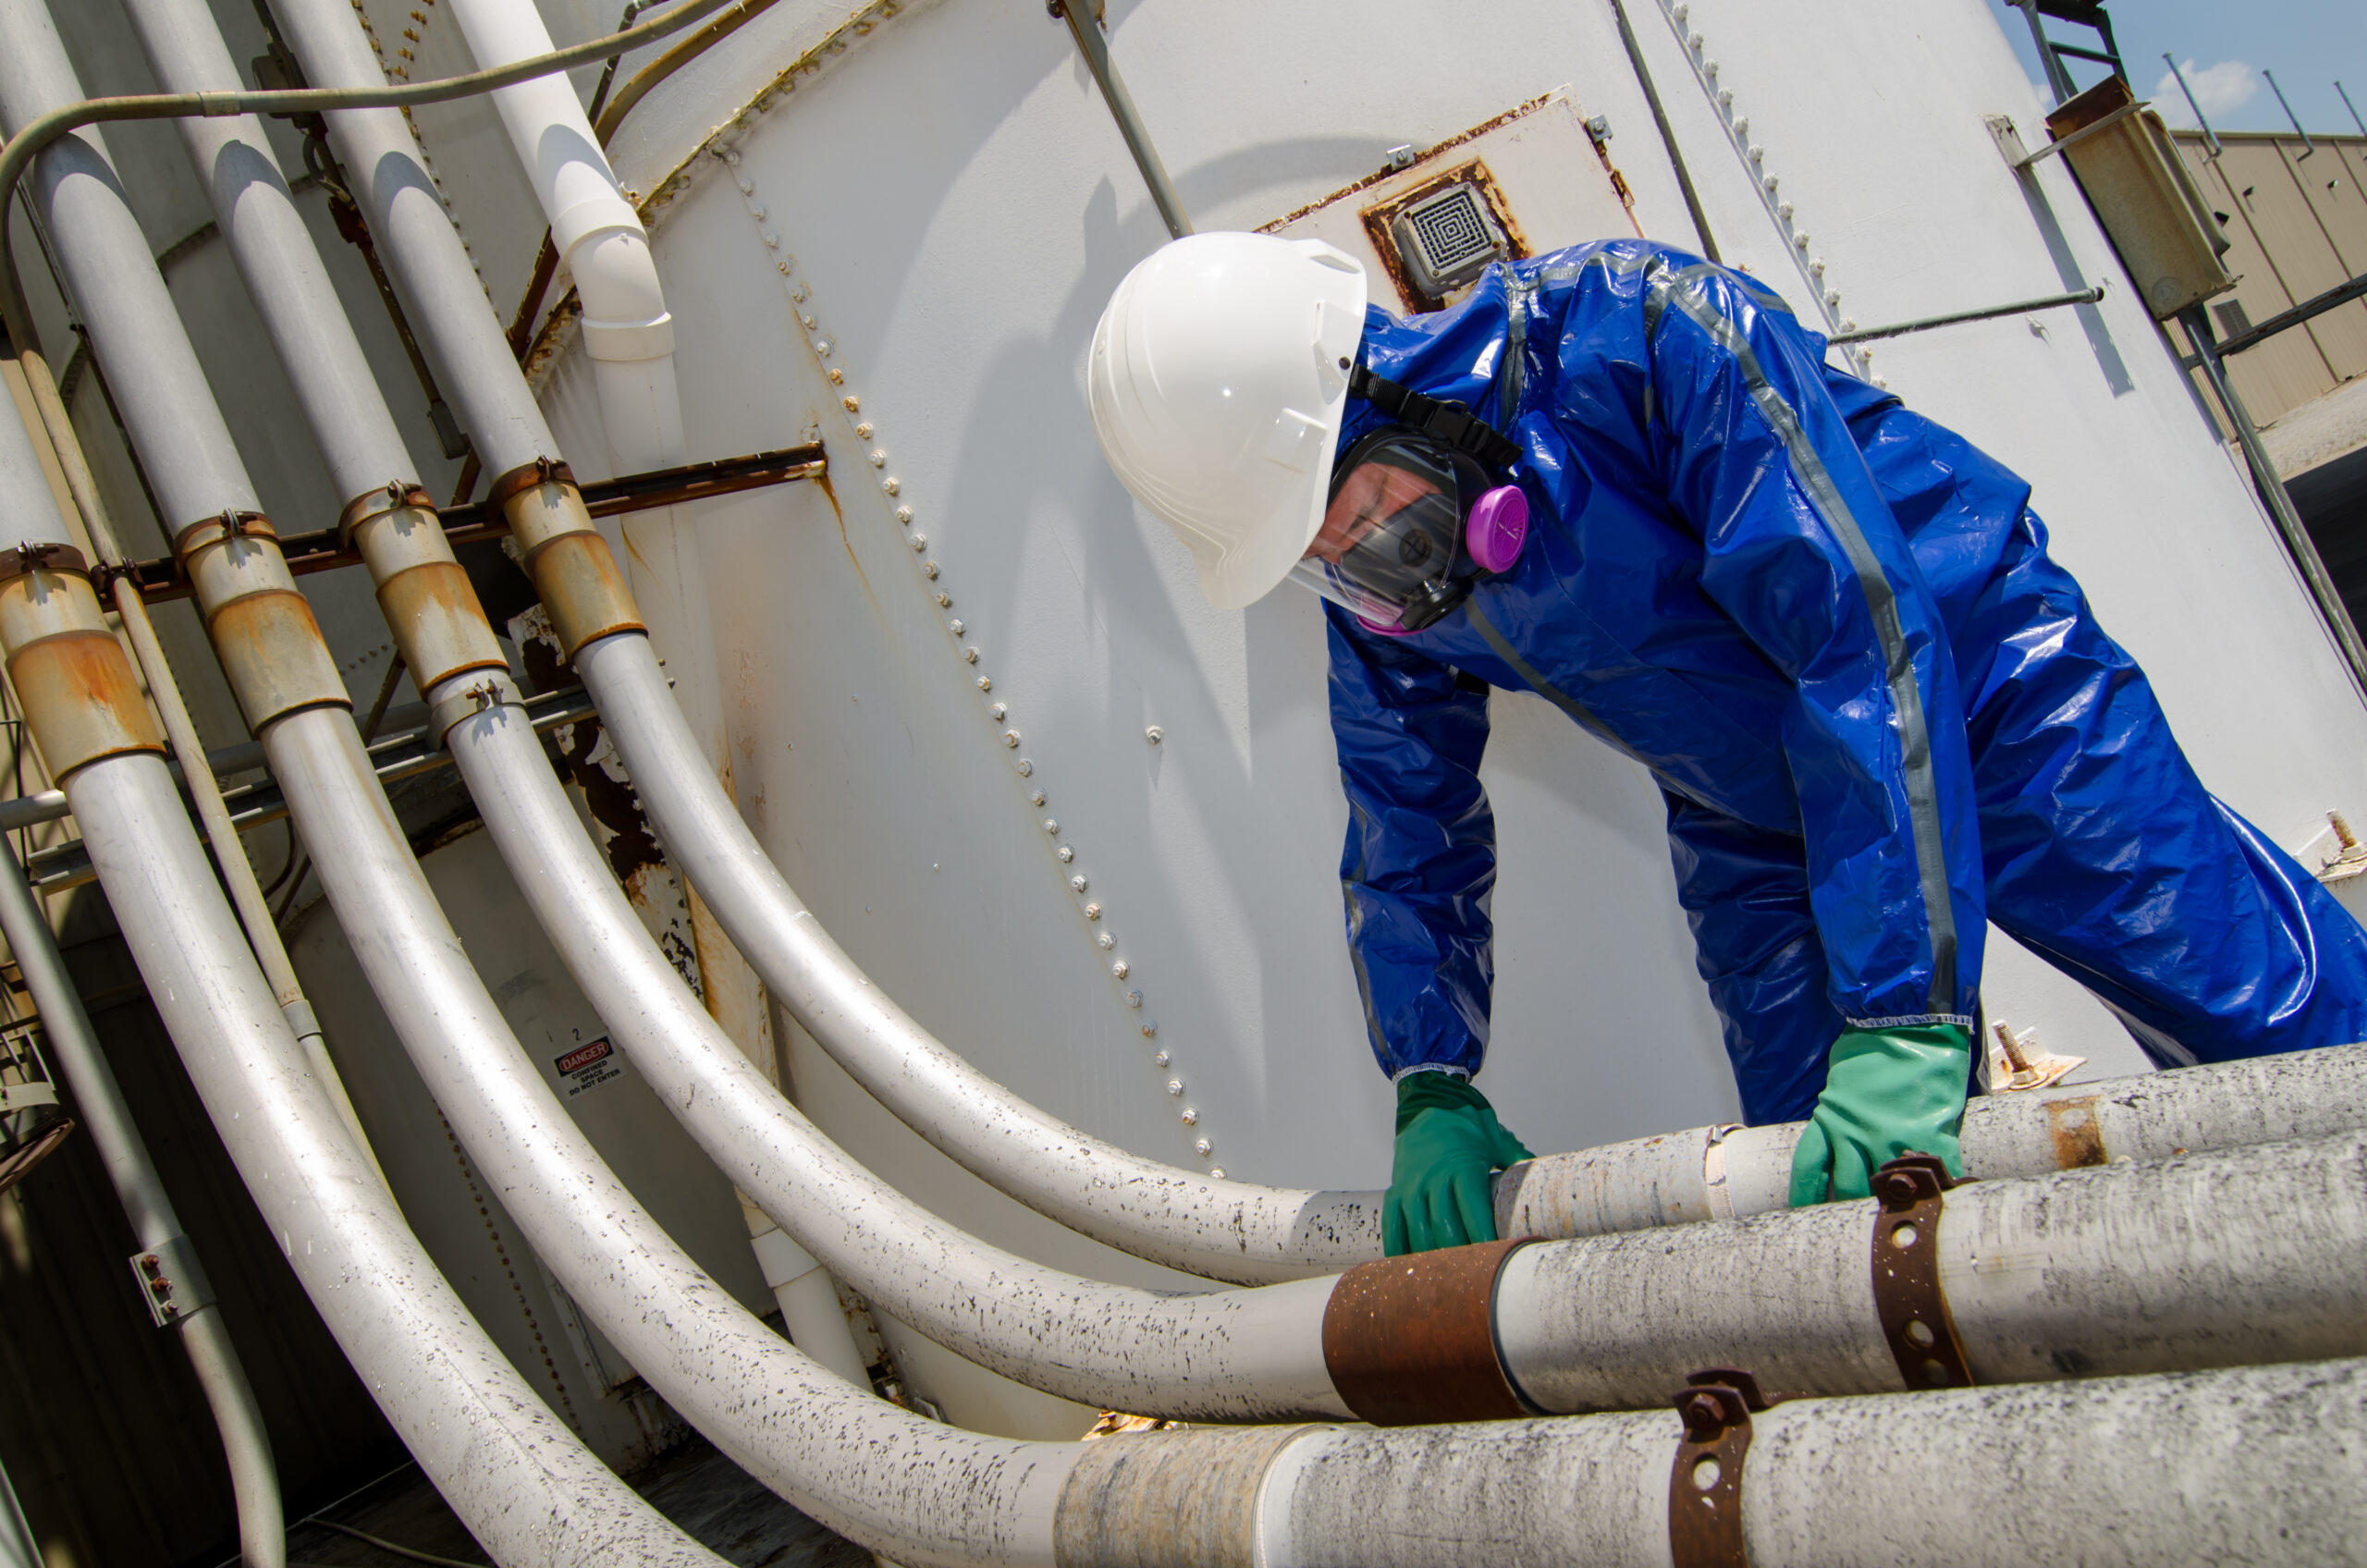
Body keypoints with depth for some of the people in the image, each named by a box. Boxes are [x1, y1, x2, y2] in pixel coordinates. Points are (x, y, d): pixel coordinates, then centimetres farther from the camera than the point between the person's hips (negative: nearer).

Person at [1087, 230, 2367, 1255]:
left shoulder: (1643, 328, -31)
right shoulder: (1374, 599, -11)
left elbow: (1872, 643, -36)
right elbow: (1407, 854, 4)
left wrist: (1903, 1022, -39)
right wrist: (1433, 1095, -9)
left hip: (1979, 691, -5)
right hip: (1754, 837, 5)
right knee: (1837, 1206, -2)